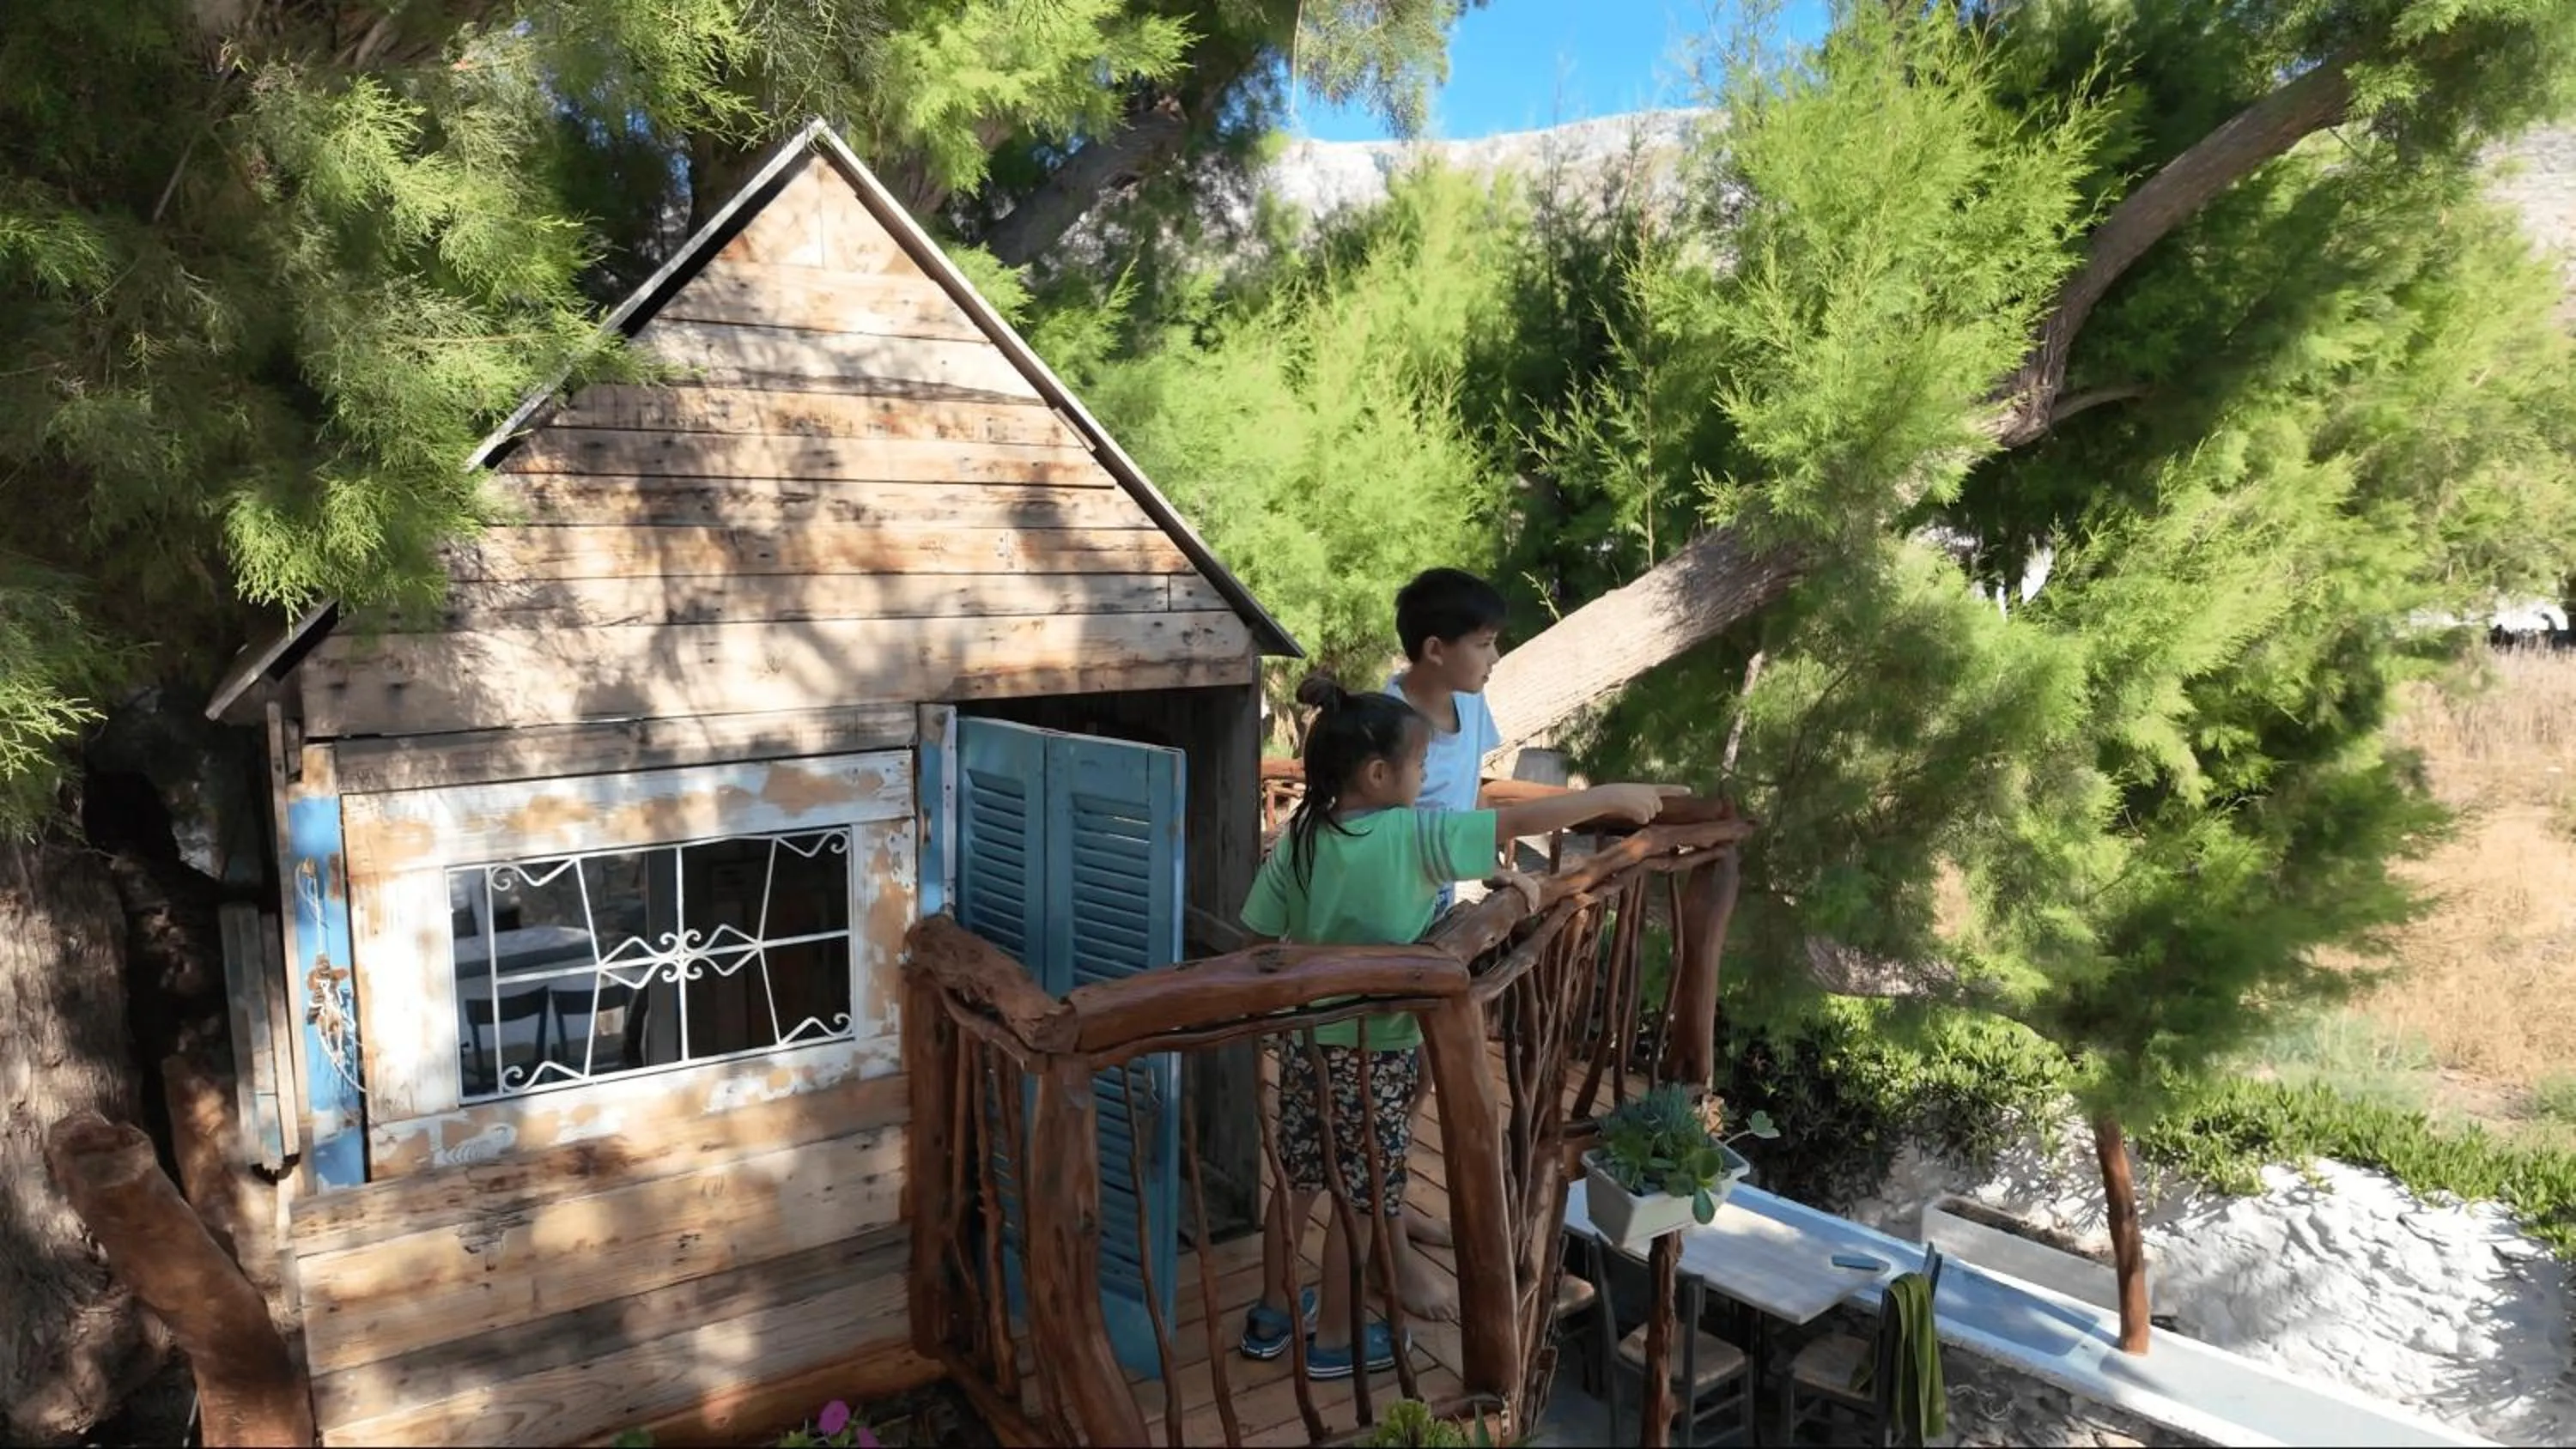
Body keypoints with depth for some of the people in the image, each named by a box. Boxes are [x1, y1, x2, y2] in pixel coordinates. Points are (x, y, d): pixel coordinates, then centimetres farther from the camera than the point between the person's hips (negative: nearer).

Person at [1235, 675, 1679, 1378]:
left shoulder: (1298, 837, -4)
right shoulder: (1412, 835, -20)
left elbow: (1262, 938, -1)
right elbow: (1521, 822, -17)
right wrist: (1614, 795, -7)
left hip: (1305, 1039, 6)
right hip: (1373, 1052, -6)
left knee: (1297, 1181, 20)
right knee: (1357, 1196, 11)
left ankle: (1272, 1317, 35)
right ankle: (1334, 1339, 26)